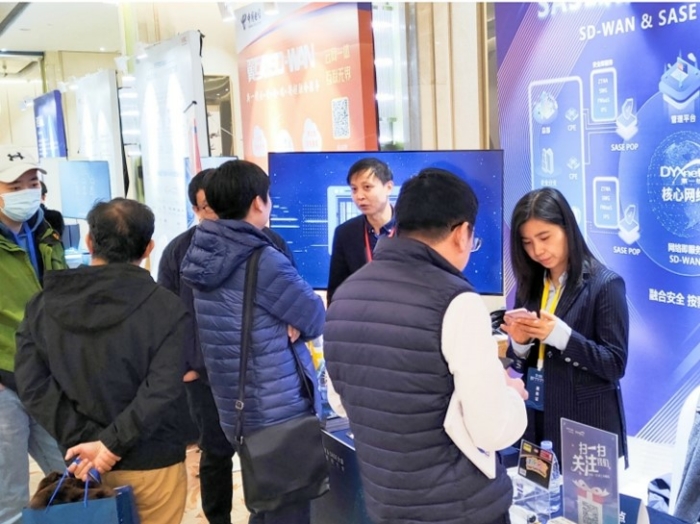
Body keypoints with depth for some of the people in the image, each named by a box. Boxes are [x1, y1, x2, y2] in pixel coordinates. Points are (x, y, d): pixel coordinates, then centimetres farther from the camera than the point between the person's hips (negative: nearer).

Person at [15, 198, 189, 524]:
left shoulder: (43, 305, -1)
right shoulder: (165, 307, -13)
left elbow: (33, 385, -8)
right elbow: (161, 391, -22)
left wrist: (82, 439, -11)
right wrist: (112, 444, -18)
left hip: (85, 465, 4)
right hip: (151, 463, -3)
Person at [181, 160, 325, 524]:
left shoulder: (203, 254, 4)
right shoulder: (263, 261, -21)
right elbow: (315, 318, -14)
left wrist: (283, 323, -6)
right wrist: (292, 324, 1)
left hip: (236, 409, 8)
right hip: (280, 411, -8)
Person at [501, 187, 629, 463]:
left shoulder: (605, 284, -11)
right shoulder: (529, 285, 5)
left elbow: (615, 365, -13)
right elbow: (523, 364, 9)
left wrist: (560, 335, -24)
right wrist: (520, 343, -13)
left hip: (586, 425, -5)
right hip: (537, 420, 5)